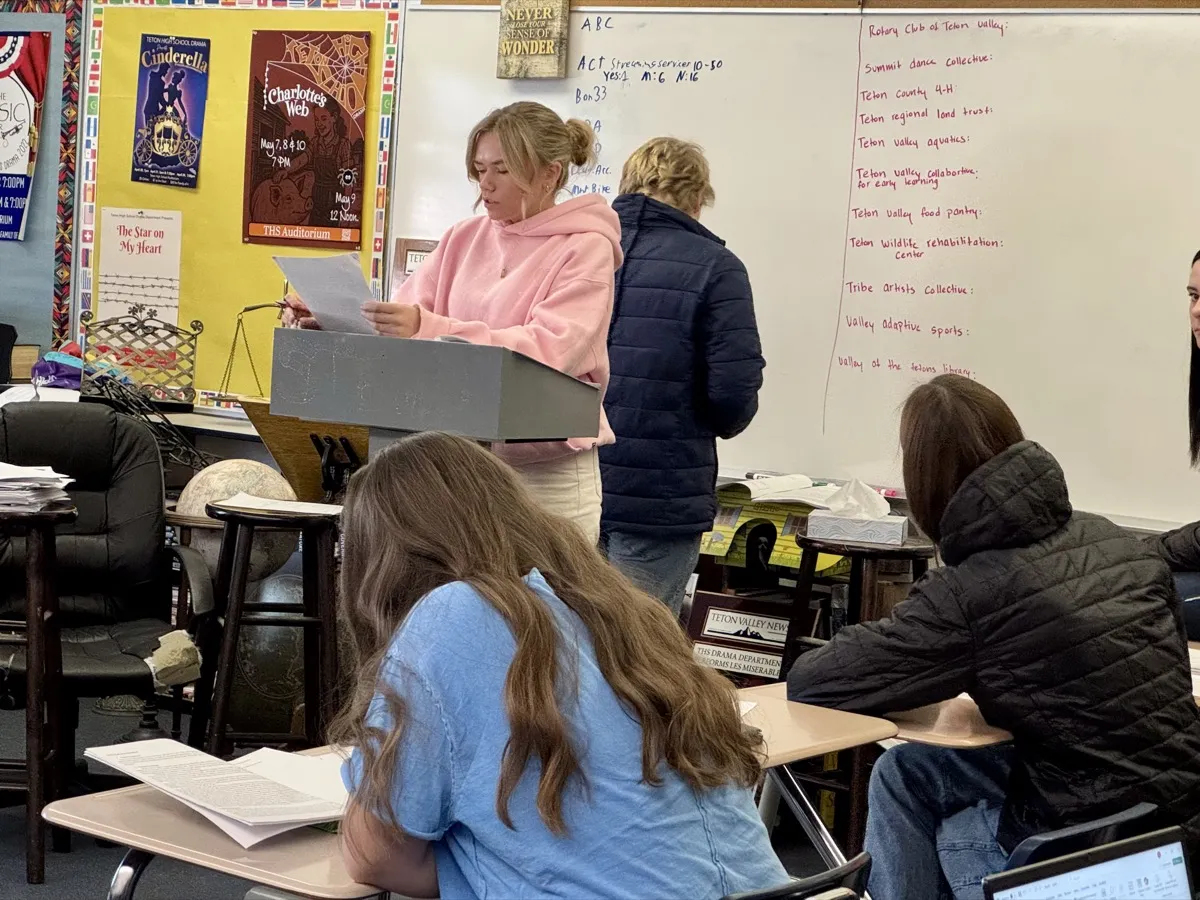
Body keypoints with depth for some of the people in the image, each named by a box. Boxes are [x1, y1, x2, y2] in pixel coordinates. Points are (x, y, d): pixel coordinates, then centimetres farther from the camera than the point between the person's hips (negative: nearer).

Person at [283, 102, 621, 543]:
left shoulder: (585, 248, -5)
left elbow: (548, 349, -20)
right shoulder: (466, 238, 13)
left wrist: (427, 328, -29)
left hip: (548, 470, -5)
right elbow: (401, 312, 8)